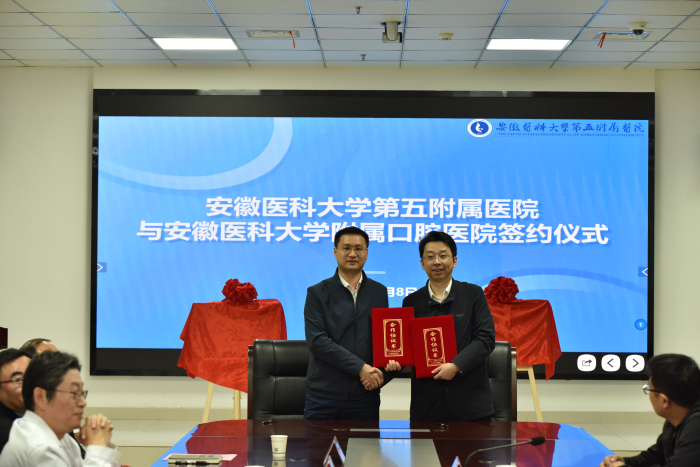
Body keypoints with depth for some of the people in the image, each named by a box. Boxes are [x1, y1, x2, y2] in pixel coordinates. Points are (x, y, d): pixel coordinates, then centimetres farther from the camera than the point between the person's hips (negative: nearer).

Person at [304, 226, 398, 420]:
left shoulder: (379, 292, 11)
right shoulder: (317, 293, 1)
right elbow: (316, 340, -9)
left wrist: (383, 371, -6)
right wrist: (360, 367, -15)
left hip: (365, 396, 2)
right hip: (323, 396, -2)